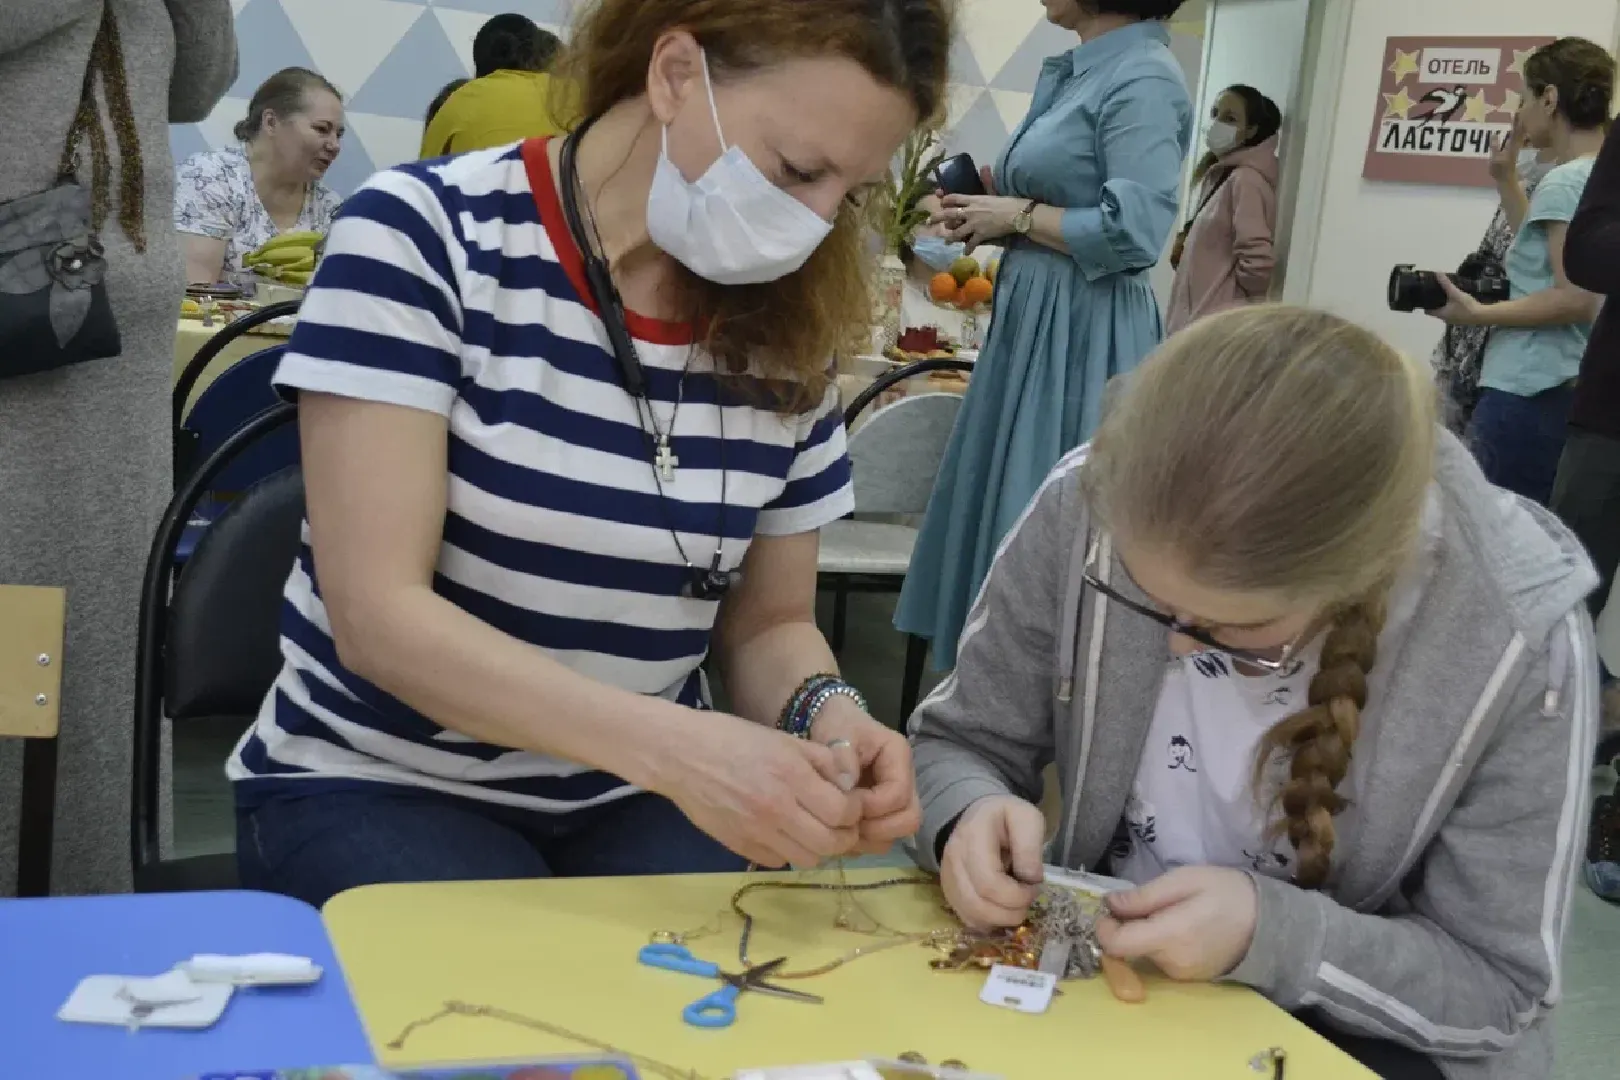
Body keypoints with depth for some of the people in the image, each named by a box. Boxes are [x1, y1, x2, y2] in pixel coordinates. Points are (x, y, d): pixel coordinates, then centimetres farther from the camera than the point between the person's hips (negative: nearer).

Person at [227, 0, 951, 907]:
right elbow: (378, 615, -21)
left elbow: (767, 622, 7)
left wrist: (826, 713, -16)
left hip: (638, 801, 4)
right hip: (378, 786, -3)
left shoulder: (787, 332, -3)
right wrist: (673, 745, -33)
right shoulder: (424, 236, -16)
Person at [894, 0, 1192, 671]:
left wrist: (1018, 215, -12)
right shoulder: (1077, 72, 14)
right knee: (1001, 502, 14)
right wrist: (988, 207, 3)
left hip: (1082, 338, -10)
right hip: (1030, 321, 10)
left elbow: (1134, 233, -22)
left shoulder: (1143, 79, -13)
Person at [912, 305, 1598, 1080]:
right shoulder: (1088, 508, -17)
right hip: (1099, 970, 2)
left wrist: (1270, 933, -27)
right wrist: (973, 814, -25)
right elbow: (959, 744, -3)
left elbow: (1497, 986, -12)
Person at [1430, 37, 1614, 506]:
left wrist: (1478, 314, -16)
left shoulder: (1564, 182, -13)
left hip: (1529, 397, -9)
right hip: (1574, 394, 9)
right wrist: (1506, 173, 23)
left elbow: (1575, 300, -20)